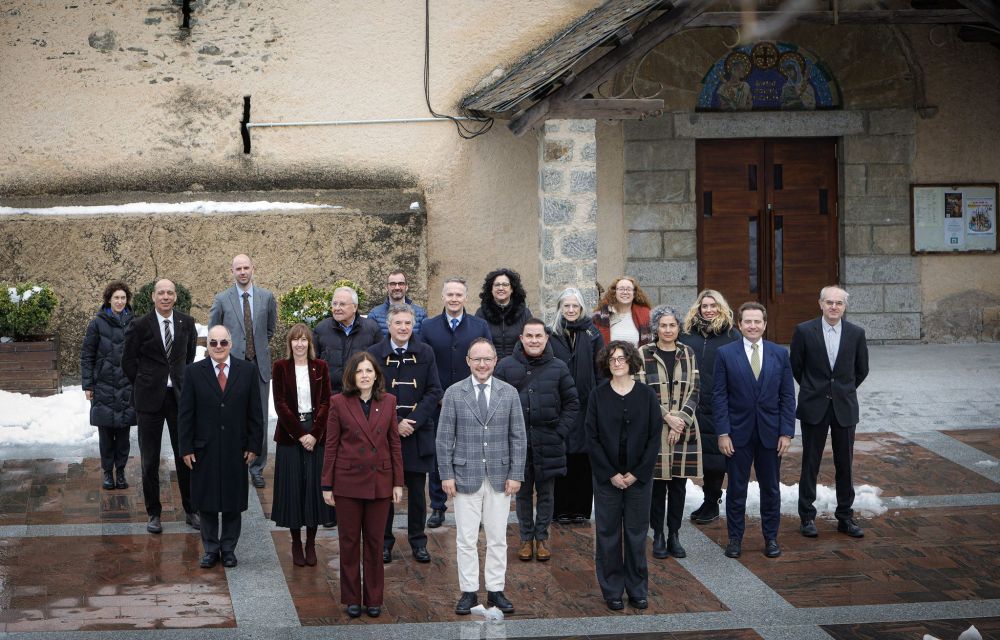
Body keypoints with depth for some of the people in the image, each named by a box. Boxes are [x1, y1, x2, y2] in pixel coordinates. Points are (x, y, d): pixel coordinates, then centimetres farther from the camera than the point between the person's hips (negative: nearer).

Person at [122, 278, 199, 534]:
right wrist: (144, 386, 5)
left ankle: (190, 511, 16)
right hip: (150, 398, -2)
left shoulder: (186, 323, 2)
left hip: (180, 396, 2)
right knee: (150, 459, 5)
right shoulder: (140, 325, -7)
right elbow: (128, 361, 2)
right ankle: (153, 513, 16)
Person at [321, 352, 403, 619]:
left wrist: (398, 482, 3)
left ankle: (374, 598, 18)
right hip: (348, 481, -1)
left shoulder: (388, 402, 2)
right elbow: (331, 446, -1)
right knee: (349, 541, 7)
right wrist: (327, 485, -2)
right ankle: (352, 599, 17)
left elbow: (394, 443, 5)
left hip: (380, 481, 1)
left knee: (374, 541, 8)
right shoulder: (339, 402, -3)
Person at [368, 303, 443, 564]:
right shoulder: (374, 354, -2)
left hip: (418, 433, 1)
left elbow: (435, 392, -1)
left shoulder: (425, 353, 2)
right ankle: (384, 541, 18)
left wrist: (414, 421, -12)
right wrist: (394, 423, -12)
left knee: (417, 490, 8)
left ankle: (418, 541, 20)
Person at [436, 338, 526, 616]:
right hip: (465, 476, -1)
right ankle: (469, 591, 12)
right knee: (466, 539, 3)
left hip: (500, 478, 1)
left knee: (498, 539, 7)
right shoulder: (454, 393, -1)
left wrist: (516, 474, -2)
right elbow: (444, 437, 0)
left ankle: (495, 590, 17)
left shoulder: (509, 393, 3)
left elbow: (518, 437, 4)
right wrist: (446, 475, -5)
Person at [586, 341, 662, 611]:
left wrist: (637, 473, -8)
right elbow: (592, 439, -3)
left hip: (639, 476, 0)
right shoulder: (598, 396, -2)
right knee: (608, 533, 3)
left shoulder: (646, 395, -1)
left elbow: (655, 436, -2)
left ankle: (638, 589, 17)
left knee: (637, 533, 6)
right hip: (606, 476, 0)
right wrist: (611, 474, -9)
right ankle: (612, 590, 13)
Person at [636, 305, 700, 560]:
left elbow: (693, 391, 5)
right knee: (657, 483, 1)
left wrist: (681, 419, -8)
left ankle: (674, 535, 15)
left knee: (679, 483, 5)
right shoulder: (644, 354, -1)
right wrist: (667, 417, -12)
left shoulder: (688, 354, 8)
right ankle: (658, 536, 11)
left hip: (683, 427, 3)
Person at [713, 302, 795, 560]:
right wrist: (723, 433, -10)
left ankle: (771, 538, 22)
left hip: (770, 432, 2)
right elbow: (719, 396, -3)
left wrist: (786, 432, -4)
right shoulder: (725, 354, -2)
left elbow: (787, 396, 3)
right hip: (738, 432, -1)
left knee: (771, 488, 10)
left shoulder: (780, 354, 3)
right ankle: (735, 538, 17)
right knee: (736, 488, 6)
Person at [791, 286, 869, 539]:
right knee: (810, 464, 4)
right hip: (814, 406, -2)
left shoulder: (856, 333, 0)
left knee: (845, 465, 7)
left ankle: (845, 518, 17)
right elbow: (796, 366, 6)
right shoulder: (804, 331, -5)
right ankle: (807, 517, 13)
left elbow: (861, 369, 12)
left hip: (844, 407, 2)